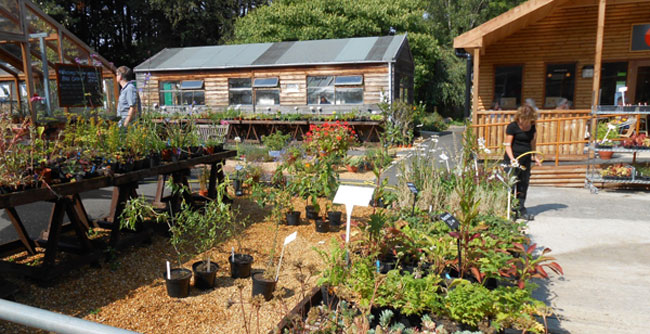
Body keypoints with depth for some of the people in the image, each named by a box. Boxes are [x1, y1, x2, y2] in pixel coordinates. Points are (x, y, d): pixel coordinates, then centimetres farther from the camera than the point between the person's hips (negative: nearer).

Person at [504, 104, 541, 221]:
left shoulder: (532, 127, 8)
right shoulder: (512, 127, -8)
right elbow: (508, 145, -9)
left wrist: (535, 157, 15)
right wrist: (512, 158, -21)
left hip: (526, 160, 5)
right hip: (513, 161, -5)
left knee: (524, 185, 9)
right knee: (512, 185, -4)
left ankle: (521, 209, 18)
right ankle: (512, 211, 3)